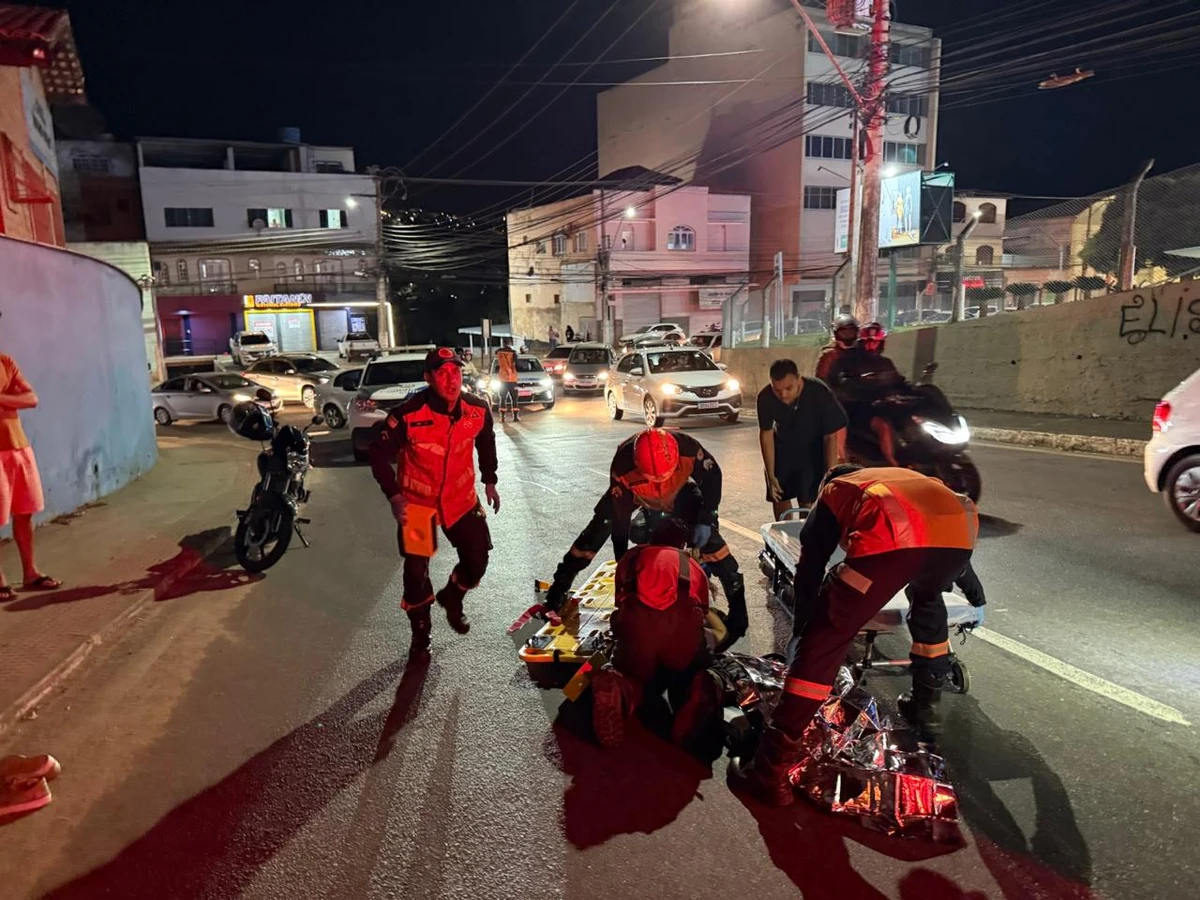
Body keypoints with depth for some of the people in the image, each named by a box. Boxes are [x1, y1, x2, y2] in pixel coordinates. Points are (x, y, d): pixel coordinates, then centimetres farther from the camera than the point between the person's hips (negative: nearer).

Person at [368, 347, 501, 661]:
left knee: (477, 561, 7)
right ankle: (420, 635, 25)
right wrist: (394, 496, -20)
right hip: (416, 502, -3)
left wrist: (489, 482, 13)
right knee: (416, 571, 0)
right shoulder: (409, 414, -25)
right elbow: (379, 453, -14)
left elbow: (486, 442, 10)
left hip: (460, 499, 3)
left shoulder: (478, 410, -12)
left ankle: (451, 599, 42)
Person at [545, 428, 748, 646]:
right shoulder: (622, 465, -41)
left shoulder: (688, 449, -40)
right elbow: (619, 515, -29)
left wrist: (706, 520, -27)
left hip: (679, 492, 0)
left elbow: (712, 477, -20)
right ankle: (558, 589, 11)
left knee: (707, 537, -17)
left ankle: (738, 608, -4)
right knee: (594, 535, -7)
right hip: (633, 493, 0)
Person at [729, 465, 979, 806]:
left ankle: (772, 771, -1)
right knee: (928, 598, 38)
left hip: (894, 536, -5)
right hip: (961, 528, 5)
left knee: (824, 640, 2)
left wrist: (804, 628, 44)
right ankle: (926, 707, 45)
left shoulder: (832, 491, 35)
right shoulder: (907, 478, 46)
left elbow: (809, 568, 33)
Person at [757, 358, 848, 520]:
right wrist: (770, 475, -14)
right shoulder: (766, 398, -26)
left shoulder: (820, 394, -33)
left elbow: (830, 438, -25)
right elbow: (766, 433, -14)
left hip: (813, 452, -2)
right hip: (783, 450, 3)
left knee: (808, 501, -10)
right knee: (779, 497, 9)